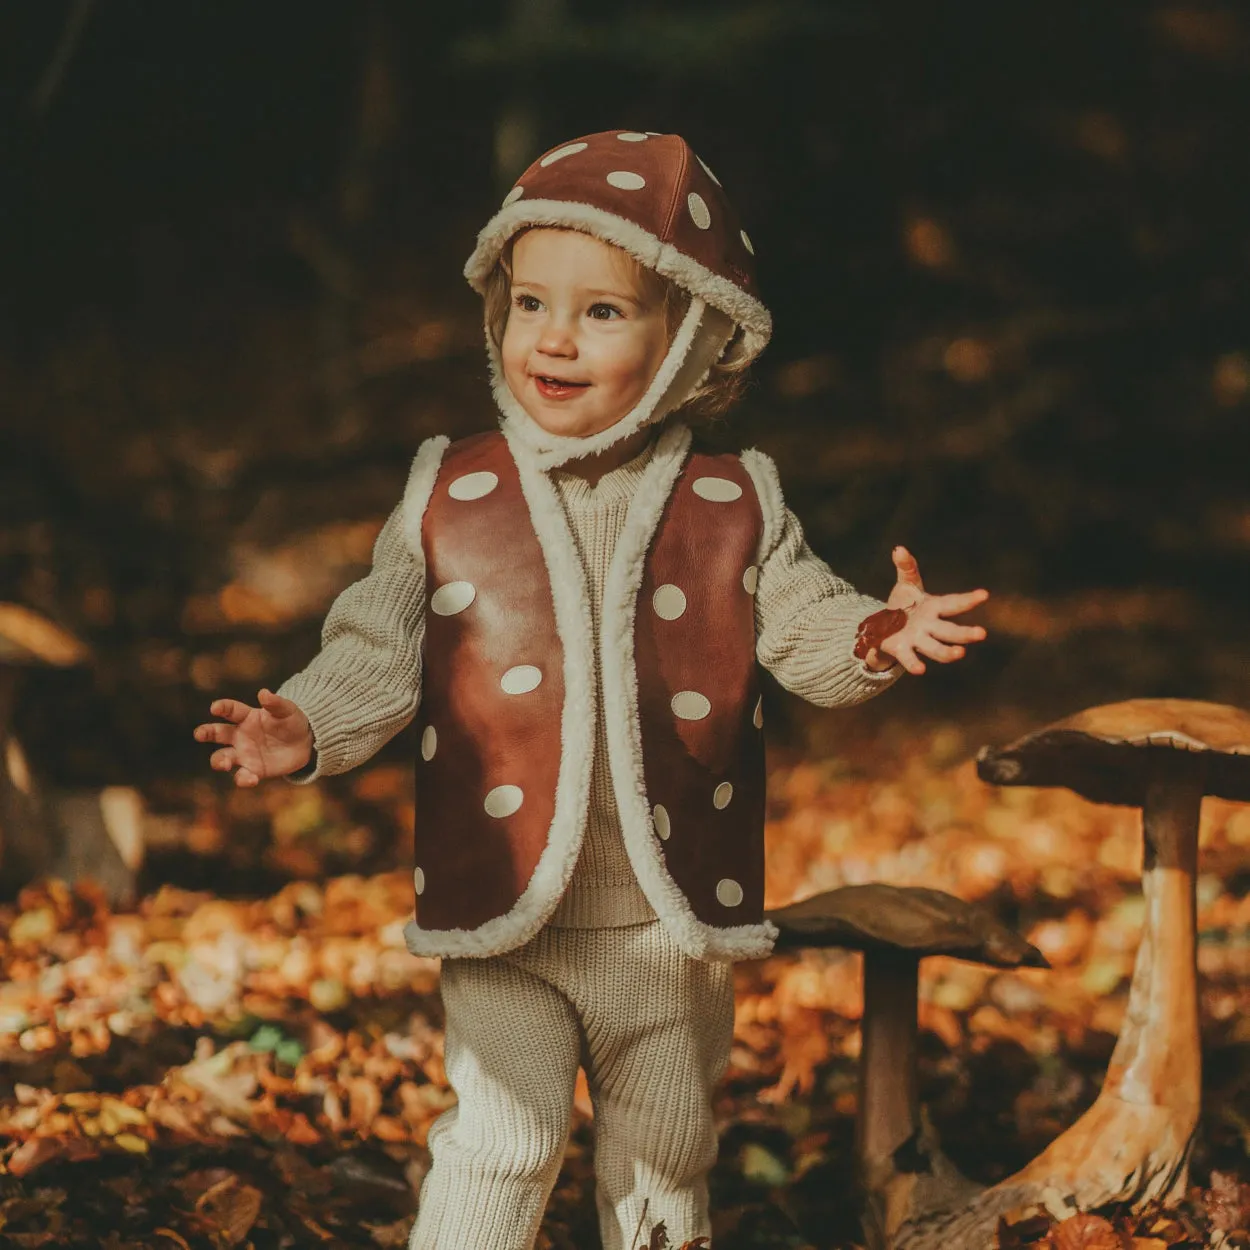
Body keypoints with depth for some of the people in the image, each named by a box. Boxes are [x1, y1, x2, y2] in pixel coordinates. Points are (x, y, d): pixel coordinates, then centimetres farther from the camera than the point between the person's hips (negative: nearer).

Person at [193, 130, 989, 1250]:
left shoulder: (734, 506, -1)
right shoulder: (451, 497, -2)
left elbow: (801, 626, -3)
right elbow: (381, 648, 0)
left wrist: (874, 636, -24)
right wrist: (310, 726, -18)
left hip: (674, 927, 1)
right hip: (502, 922, -1)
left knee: (665, 1156, 15)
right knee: (503, 1140, -9)